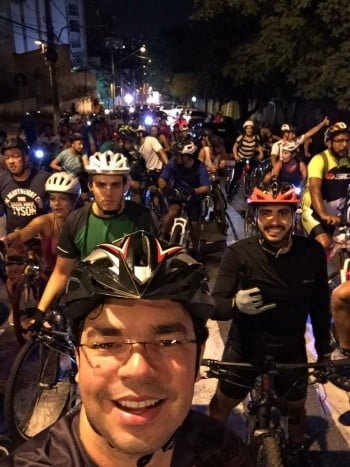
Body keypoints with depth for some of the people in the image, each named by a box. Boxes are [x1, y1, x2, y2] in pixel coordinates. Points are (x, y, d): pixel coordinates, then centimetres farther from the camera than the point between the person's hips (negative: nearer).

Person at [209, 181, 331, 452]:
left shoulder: (313, 253, -15)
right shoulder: (238, 253, -21)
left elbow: (320, 305, -2)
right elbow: (214, 305, -22)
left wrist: (324, 351, 7)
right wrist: (235, 304, -45)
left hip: (292, 350, 2)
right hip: (244, 348, -1)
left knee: (296, 407, 22)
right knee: (223, 402, 16)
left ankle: (297, 450, 54)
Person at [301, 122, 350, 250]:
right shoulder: (320, 159, -18)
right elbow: (314, 188, -32)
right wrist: (323, 215, -46)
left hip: (336, 213, 6)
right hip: (314, 211, -6)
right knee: (324, 244, -24)